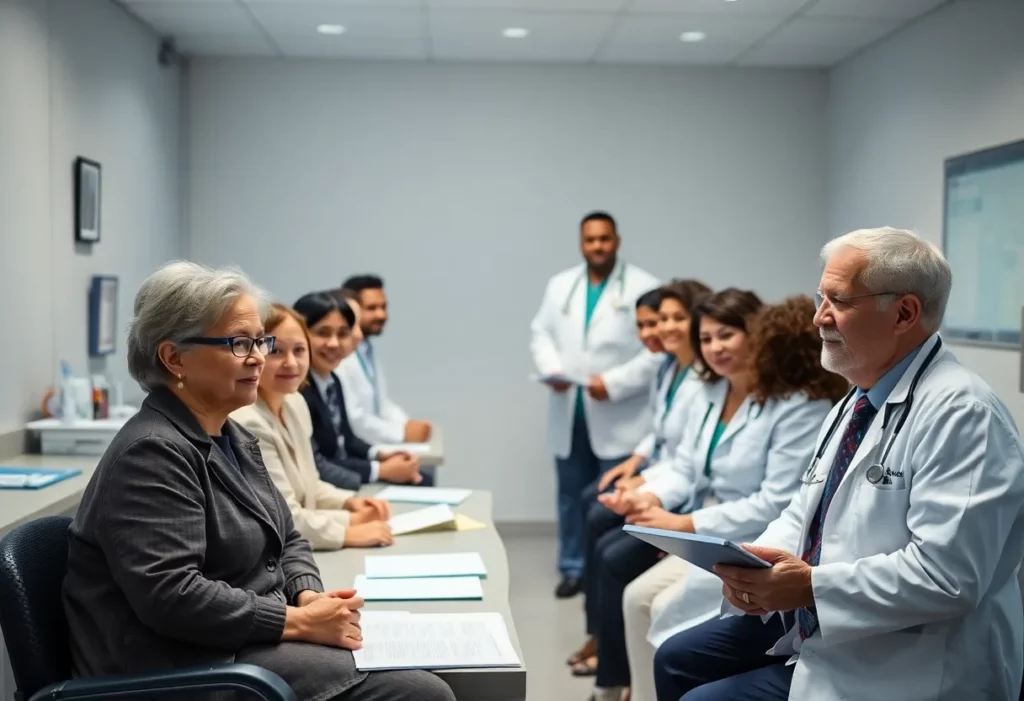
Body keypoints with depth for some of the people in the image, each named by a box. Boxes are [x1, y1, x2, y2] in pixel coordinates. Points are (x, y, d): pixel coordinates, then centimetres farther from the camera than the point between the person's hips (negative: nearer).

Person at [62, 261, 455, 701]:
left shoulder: (232, 438, 13)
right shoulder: (153, 453, -17)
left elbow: (286, 540, 19)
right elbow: (170, 596, -25)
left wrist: (309, 595, -2)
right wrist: (299, 621, -21)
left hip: (251, 639, 9)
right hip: (189, 663, -9)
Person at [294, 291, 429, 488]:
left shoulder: (333, 381, 5)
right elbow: (313, 466, -24)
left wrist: (381, 455, -1)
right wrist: (382, 470, -15)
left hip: (344, 473, 9)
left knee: (419, 480, 6)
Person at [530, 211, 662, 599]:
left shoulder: (645, 287, -5)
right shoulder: (560, 285, 14)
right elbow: (541, 332, 12)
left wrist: (614, 384, -17)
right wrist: (551, 368, -9)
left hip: (619, 418, -5)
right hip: (569, 413, 5)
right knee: (571, 495, 12)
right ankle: (574, 568, 24)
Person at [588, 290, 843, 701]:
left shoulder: (799, 405, -19)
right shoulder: (710, 392, 8)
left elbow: (777, 504, -24)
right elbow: (685, 470, 9)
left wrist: (686, 525, -24)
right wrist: (649, 497, -14)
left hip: (750, 540, -8)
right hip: (697, 519, 9)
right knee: (612, 555, -5)